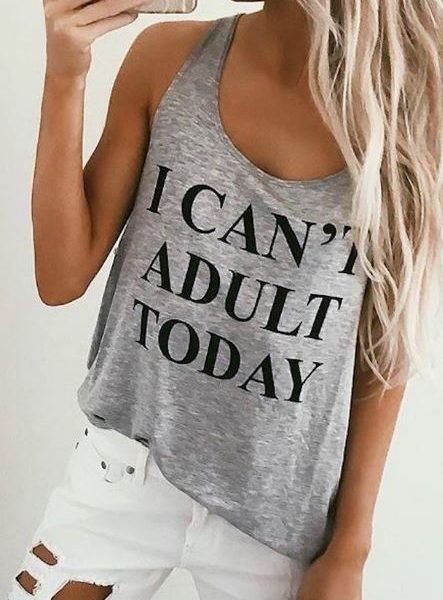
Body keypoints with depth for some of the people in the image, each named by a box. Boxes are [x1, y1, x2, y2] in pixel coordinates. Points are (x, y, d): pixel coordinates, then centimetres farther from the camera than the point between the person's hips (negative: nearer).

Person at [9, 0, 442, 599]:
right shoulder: (167, 57, -7)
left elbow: (386, 350, -3)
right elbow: (62, 278, -6)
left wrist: (349, 551, 1)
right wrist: (64, 79, -17)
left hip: (283, 512, -1)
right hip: (125, 466, 2)